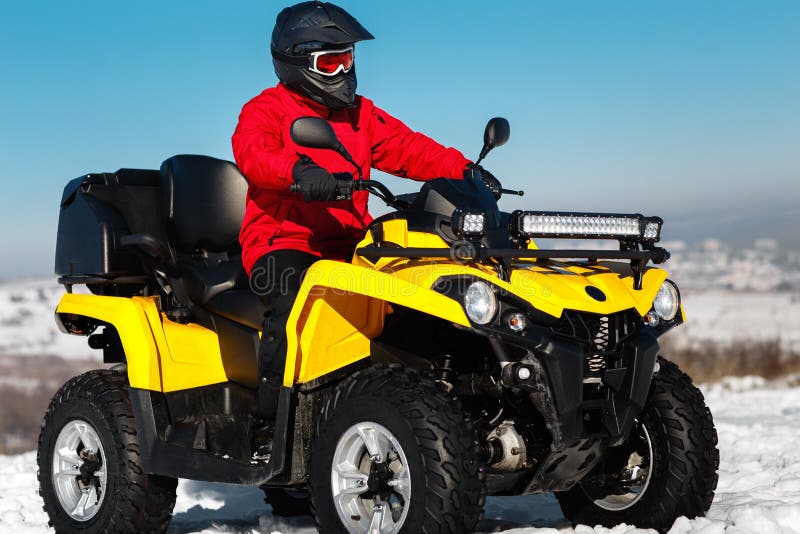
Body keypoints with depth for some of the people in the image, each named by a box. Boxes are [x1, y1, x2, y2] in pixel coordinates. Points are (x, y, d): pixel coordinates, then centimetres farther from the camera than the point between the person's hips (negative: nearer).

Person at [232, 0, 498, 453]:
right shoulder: (266, 110, 2)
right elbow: (252, 152, -19)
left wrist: (461, 169, -8)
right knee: (296, 300, -35)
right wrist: (300, 171, -41)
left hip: (349, 244, 6)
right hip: (282, 242, -5)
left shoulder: (362, 114, 22)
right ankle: (270, 422, -27)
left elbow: (405, 147, 11)